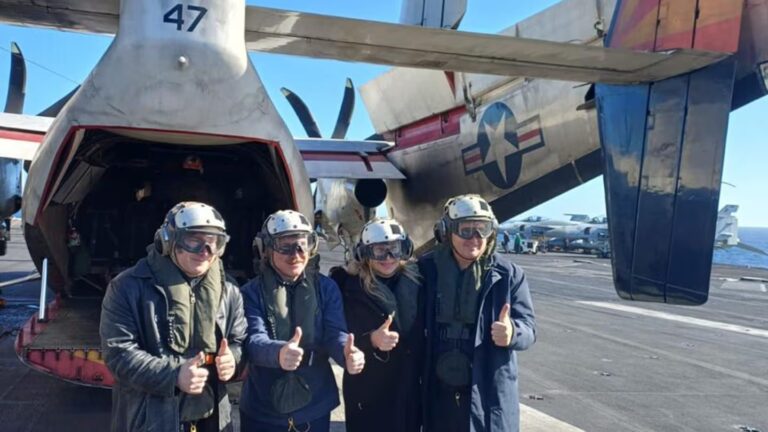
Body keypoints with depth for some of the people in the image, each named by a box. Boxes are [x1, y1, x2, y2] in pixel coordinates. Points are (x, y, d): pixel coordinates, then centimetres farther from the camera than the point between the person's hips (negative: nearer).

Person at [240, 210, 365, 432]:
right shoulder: (252, 292, -6)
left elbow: (335, 333, -9)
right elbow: (254, 340, -19)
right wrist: (279, 352, -42)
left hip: (315, 408, 2)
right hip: (262, 412, -2)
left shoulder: (326, 288, 1)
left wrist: (347, 353, -33)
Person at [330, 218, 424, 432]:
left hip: (410, 391, 4)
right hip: (368, 394, -4)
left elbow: (424, 326, 11)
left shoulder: (415, 277, 2)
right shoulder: (349, 285, -9)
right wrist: (371, 340, -28)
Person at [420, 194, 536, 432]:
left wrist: (512, 333, -26)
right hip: (439, 391, 2)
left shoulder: (508, 275, -6)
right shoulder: (427, 269, -3)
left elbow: (528, 328, -3)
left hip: (489, 392, -2)